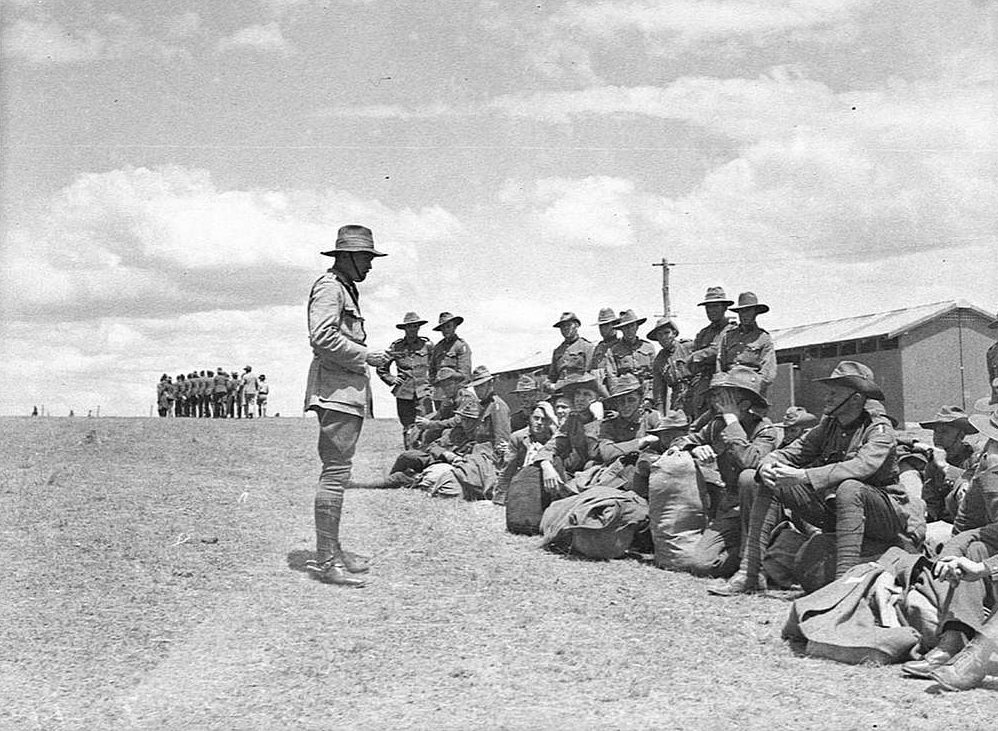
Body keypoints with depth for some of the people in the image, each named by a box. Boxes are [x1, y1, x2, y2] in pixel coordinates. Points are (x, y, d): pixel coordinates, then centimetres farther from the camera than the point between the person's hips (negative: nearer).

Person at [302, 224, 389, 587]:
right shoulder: (329, 287, -8)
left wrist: (373, 357, 14)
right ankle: (325, 559, -11)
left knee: (336, 472, 13)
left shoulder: (347, 290, 24)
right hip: (336, 388, -11)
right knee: (335, 471, -12)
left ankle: (332, 550, 21)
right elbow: (323, 338, -21)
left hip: (349, 390, 11)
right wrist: (365, 356, -14)